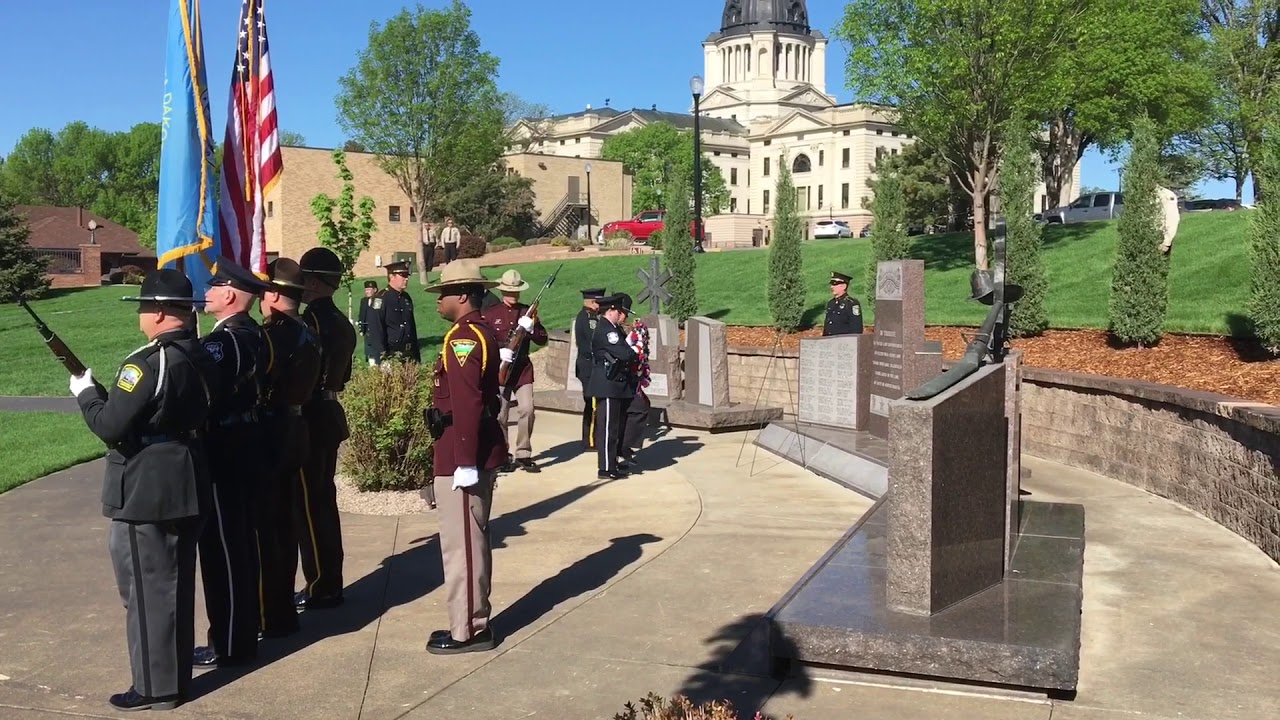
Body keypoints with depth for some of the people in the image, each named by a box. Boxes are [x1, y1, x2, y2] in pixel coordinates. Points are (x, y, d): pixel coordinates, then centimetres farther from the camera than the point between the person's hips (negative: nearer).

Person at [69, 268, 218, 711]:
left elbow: (110, 427, -20)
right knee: (175, 586, 18)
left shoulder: (148, 362, -20)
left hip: (146, 495, -9)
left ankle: (156, 687, 14)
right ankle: (176, 673, 30)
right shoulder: (201, 357, 6)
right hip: (187, 490, 9)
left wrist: (86, 392, -3)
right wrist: (104, 393, 15)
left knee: (147, 590, 3)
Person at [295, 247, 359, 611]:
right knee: (323, 501, 15)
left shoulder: (312, 320, -17)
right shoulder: (341, 322, 12)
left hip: (309, 421, -9)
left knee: (308, 505, -1)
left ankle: (321, 587, 6)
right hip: (328, 417, 9)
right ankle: (329, 582, 23)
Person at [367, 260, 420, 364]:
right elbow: (376, 331, -14)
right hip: (389, 357, -7)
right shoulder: (380, 299, -10)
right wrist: (380, 359, -19)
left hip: (409, 356, 7)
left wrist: (417, 357, 17)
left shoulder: (407, 298, 13)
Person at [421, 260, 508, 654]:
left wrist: (465, 462, -25)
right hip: (480, 453, 11)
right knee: (472, 541, 17)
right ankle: (474, 621, 27)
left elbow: (467, 405, -24)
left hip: (463, 456, -11)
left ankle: (469, 630, 7)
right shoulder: (481, 332, 15)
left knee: (462, 545, -2)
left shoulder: (463, 336, -17)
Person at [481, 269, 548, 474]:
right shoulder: (489, 313, 3)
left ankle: (523, 454, 3)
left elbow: (543, 339, 7)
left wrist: (531, 328, -14)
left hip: (523, 368, 2)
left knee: (527, 409, -9)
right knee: (500, 415, 0)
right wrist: (498, 351, -18)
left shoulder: (527, 311, 11)